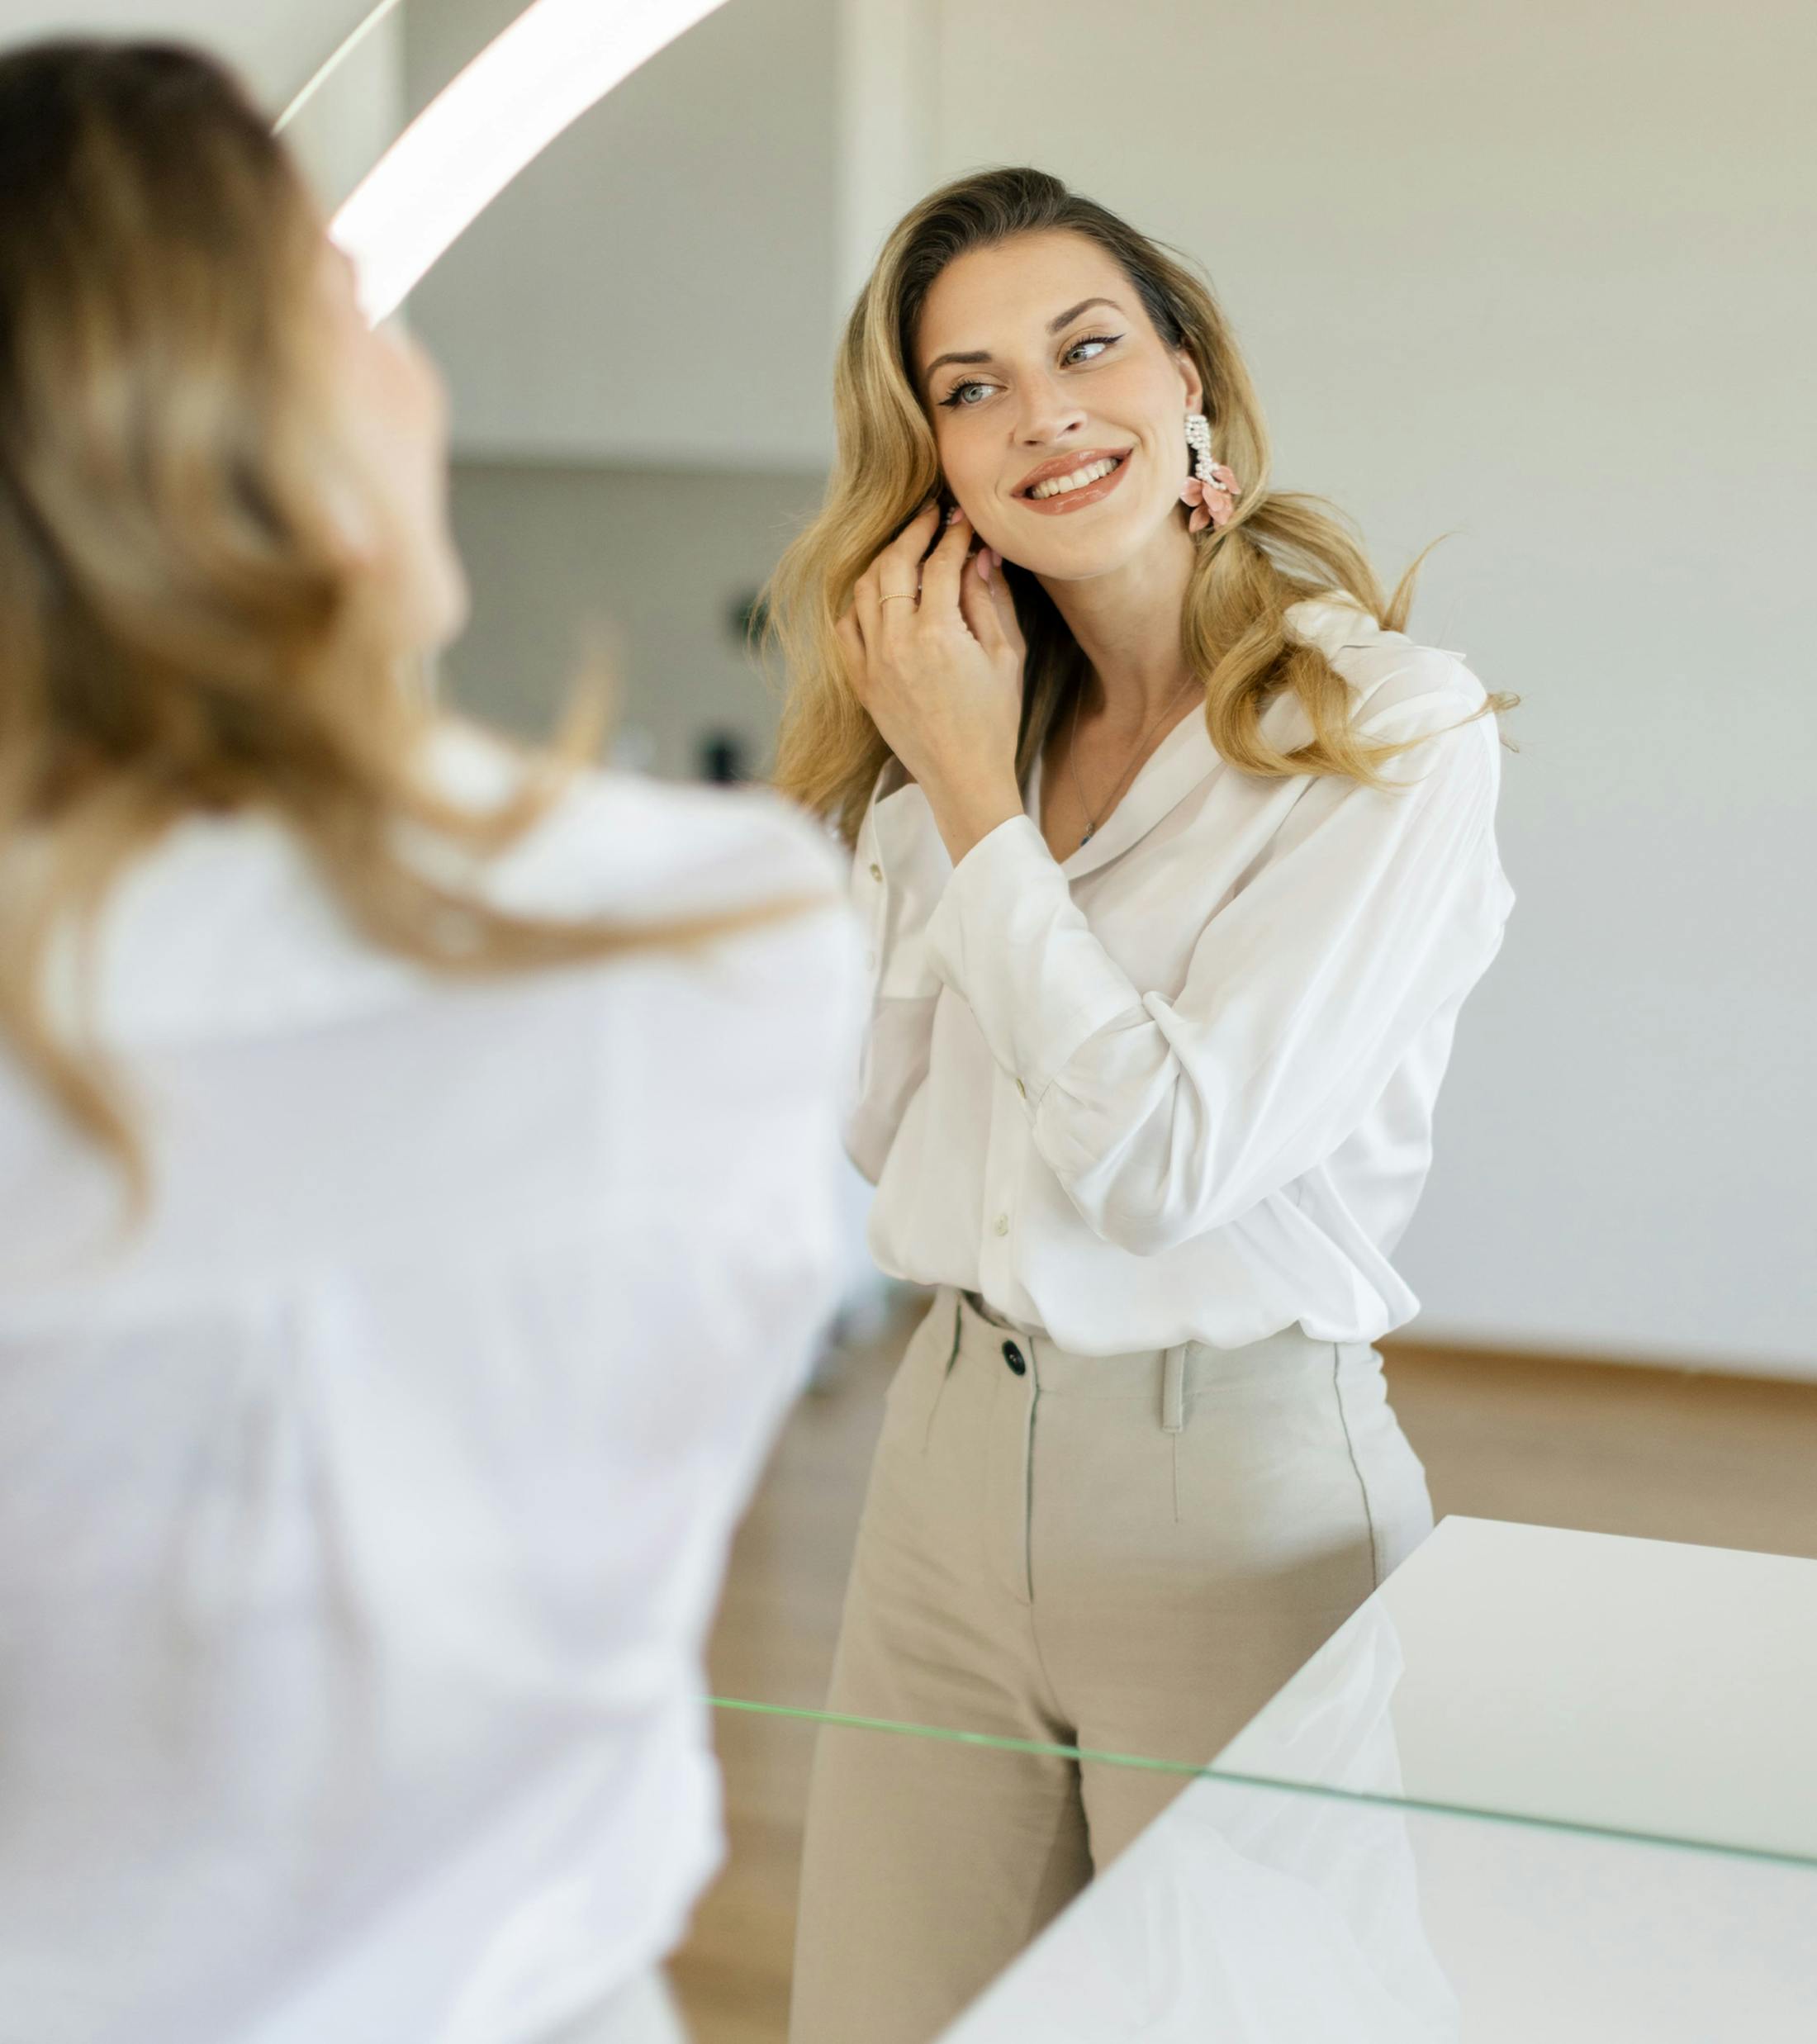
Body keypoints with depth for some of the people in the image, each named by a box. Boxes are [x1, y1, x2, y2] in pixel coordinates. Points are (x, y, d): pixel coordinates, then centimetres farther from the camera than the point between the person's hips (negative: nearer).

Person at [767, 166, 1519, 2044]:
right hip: (954, 1446, 6)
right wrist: (930, 775, 0)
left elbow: (1163, 1158, -19)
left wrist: (974, 792, -13)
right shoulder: (965, 718, 7)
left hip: (1236, 1474, -6)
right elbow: (869, 1121, 6)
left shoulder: (1394, 727, -13)